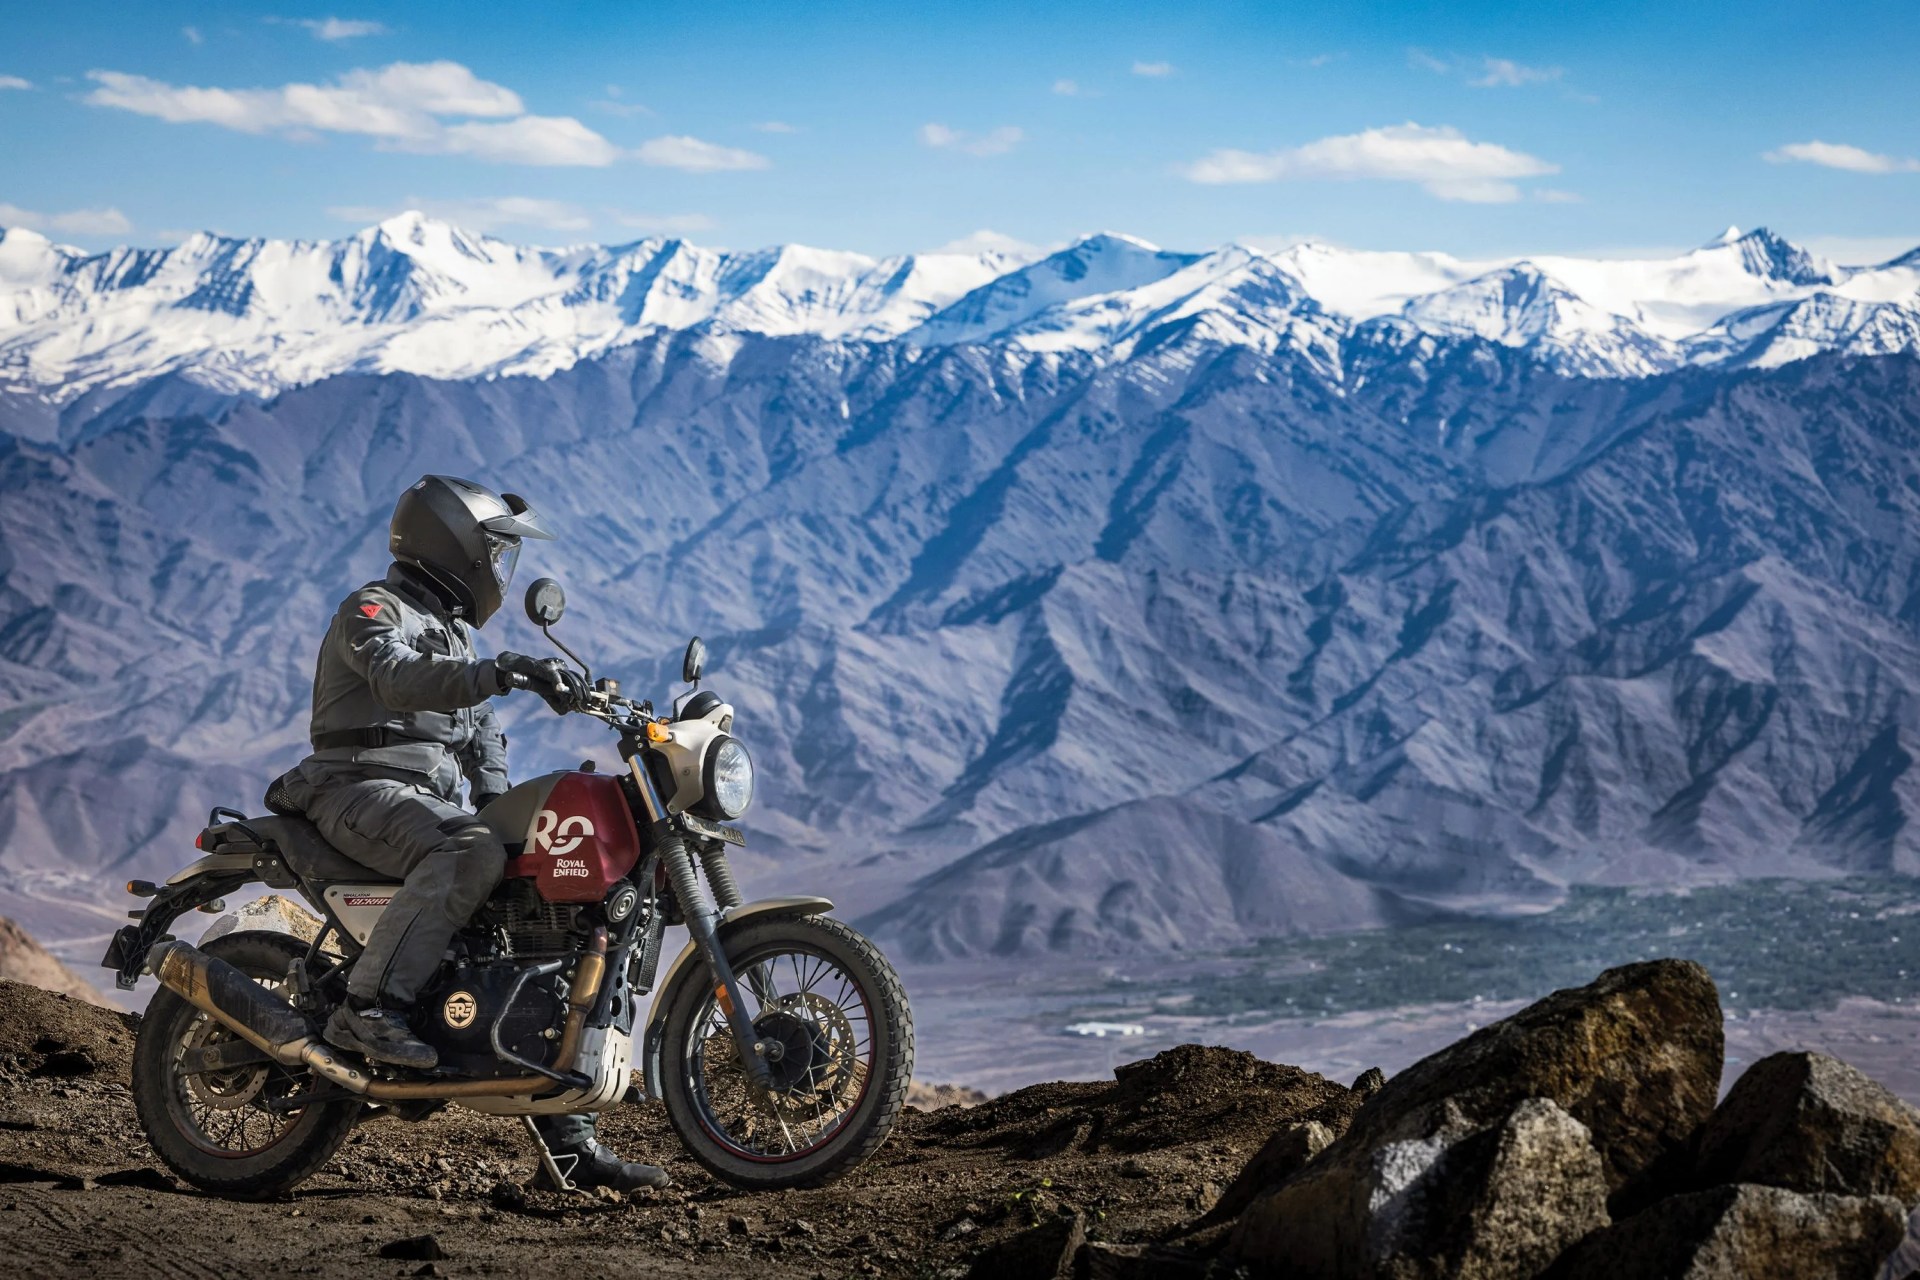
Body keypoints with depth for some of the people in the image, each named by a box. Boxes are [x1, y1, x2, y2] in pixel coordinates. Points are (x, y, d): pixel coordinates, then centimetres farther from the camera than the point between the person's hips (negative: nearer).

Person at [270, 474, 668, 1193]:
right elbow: (400, 676, -26)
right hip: (359, 790, -8)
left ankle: (567, 1141, -2)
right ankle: (370, 1008, -38)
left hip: (428, 805, 8)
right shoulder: (373, 610, -3)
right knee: (468, 854, -39)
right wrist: (508, 671, -38)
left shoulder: (455, 635, 26)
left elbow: (480, 734, 28)